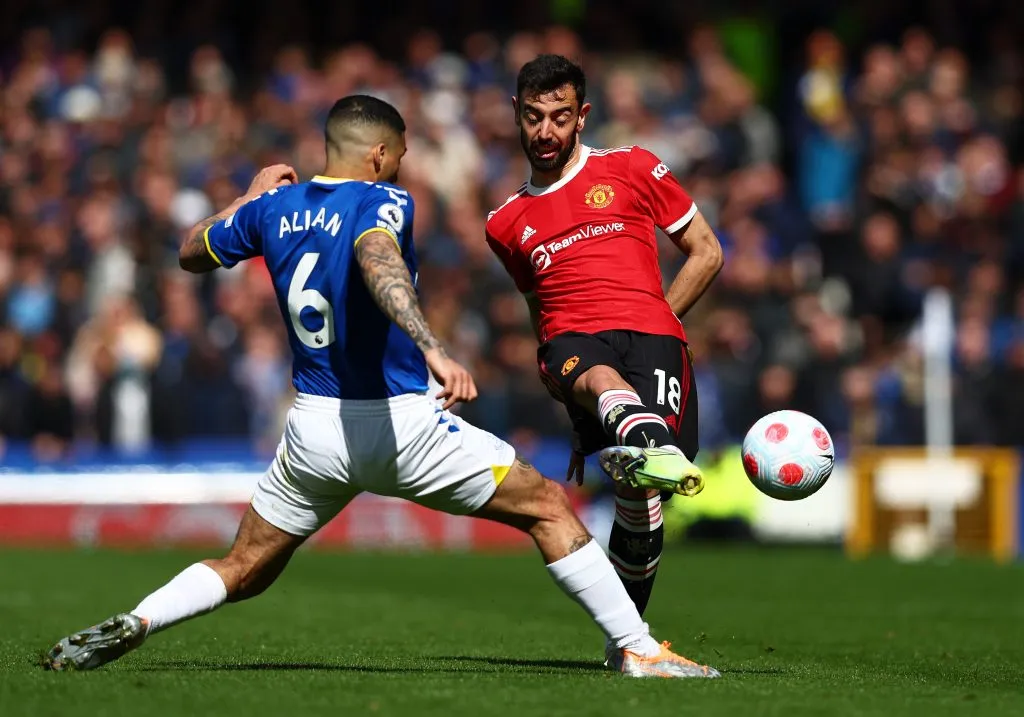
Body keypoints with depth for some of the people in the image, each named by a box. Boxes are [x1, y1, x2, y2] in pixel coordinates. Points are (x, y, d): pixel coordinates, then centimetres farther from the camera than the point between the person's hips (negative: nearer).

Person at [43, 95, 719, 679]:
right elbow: (377, 261, -35)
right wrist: (433, 348, -49)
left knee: (242, 573, 18)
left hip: (313, 429, 5)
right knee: (548, 507, 4)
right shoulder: (382, 201, -11)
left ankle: (130, 626, -7)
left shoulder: (273, 207, 6)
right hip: (401, 424, -5)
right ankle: (638, 649, 0)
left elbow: (191, 253, 23)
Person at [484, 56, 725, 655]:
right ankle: (652, 447, -74)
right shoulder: (507, 224, 26)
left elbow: (707, 252, 18)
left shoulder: (631, 170, 17)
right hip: (571, 340, 1)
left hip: (650, 333, -1)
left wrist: (655, 323, 9)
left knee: (639, 499, -20)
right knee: (601, 379, -40)